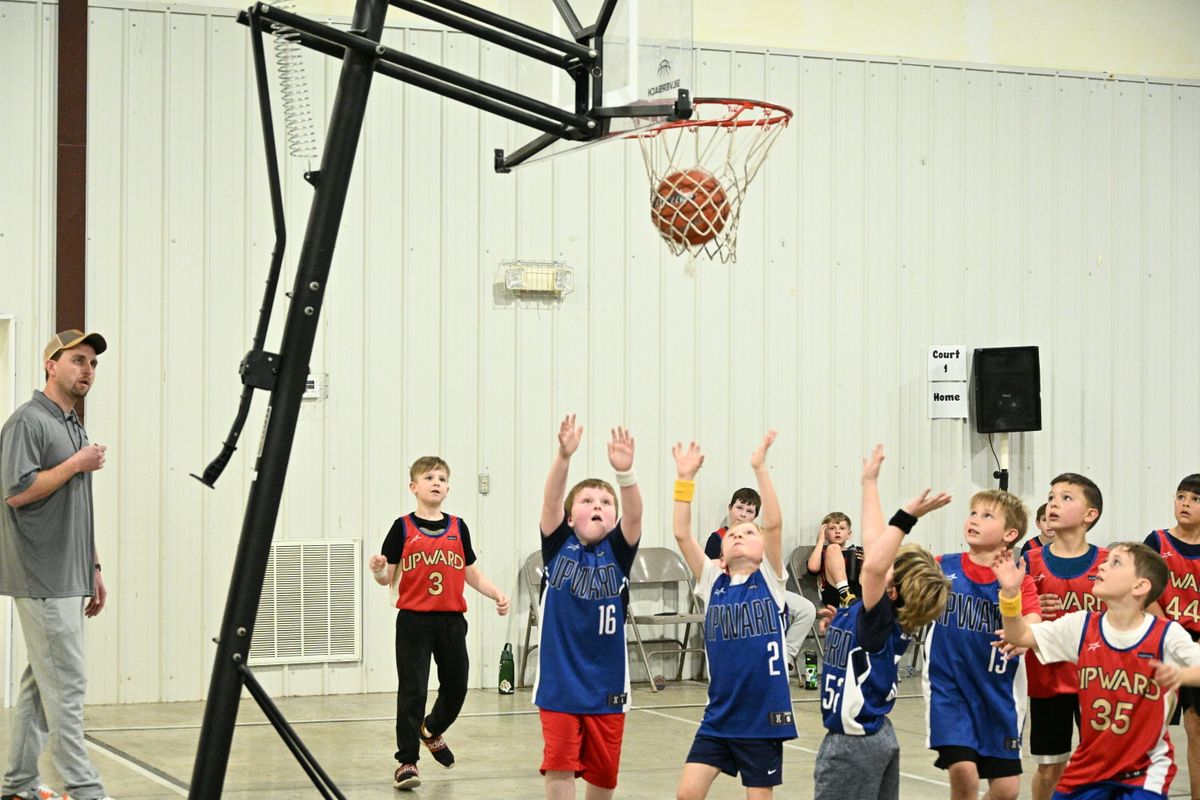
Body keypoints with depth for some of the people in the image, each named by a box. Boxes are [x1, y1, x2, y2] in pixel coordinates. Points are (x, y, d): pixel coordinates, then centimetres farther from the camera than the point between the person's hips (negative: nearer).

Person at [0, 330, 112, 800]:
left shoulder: (75, 427, 20)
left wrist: (94, 569, 21)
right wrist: (76, 464, -13)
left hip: (69, 580, 9)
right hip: (42, 580, -9)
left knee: (41, 683, 11)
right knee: (67, 684, -10)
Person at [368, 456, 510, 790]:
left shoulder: (458, 528, 7)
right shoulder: (403, 528, -2)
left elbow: (472, 574, 14)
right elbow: (388, 577, -1)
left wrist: (498, 595, 1)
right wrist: (378, 570, -22)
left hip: (451, 620, 4)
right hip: (414, 620, -4)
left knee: (456, 685, 14)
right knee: (413, 690, -5)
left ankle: (432, 730, 43)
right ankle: (406, 761, 2)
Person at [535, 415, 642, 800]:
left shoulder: (617, 551, -2)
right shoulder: (559, 546, -2)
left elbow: (634, 514, -21)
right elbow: (551, 500, -19)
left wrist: (625, 472, -40)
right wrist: (564, 457, -37)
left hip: (605, 680, 1)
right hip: (559, 679, -1)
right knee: (559, 765, -2)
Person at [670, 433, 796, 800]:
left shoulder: (770, 581, 0)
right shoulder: (712, 583, 7)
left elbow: (774, 524, -13)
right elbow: (681, 534, -2)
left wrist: (759, 467, -16)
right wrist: (685, 479, -7)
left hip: (763, 715, -3)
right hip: (718, 716, 3)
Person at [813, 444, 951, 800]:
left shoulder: (880, 620, -19)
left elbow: (873, 564, -40)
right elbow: (873, 545, 10)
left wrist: (906, 517, -38)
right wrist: (869, 481, 14)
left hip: (854, 744, -9)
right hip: (876, 738, 9)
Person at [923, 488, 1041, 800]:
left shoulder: (1018, 580, -7)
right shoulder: (942, 567, -4)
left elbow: (1034, 627, -23)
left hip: (999, 693, 1)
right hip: (949, 686, -1)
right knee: (963, 771, -19)